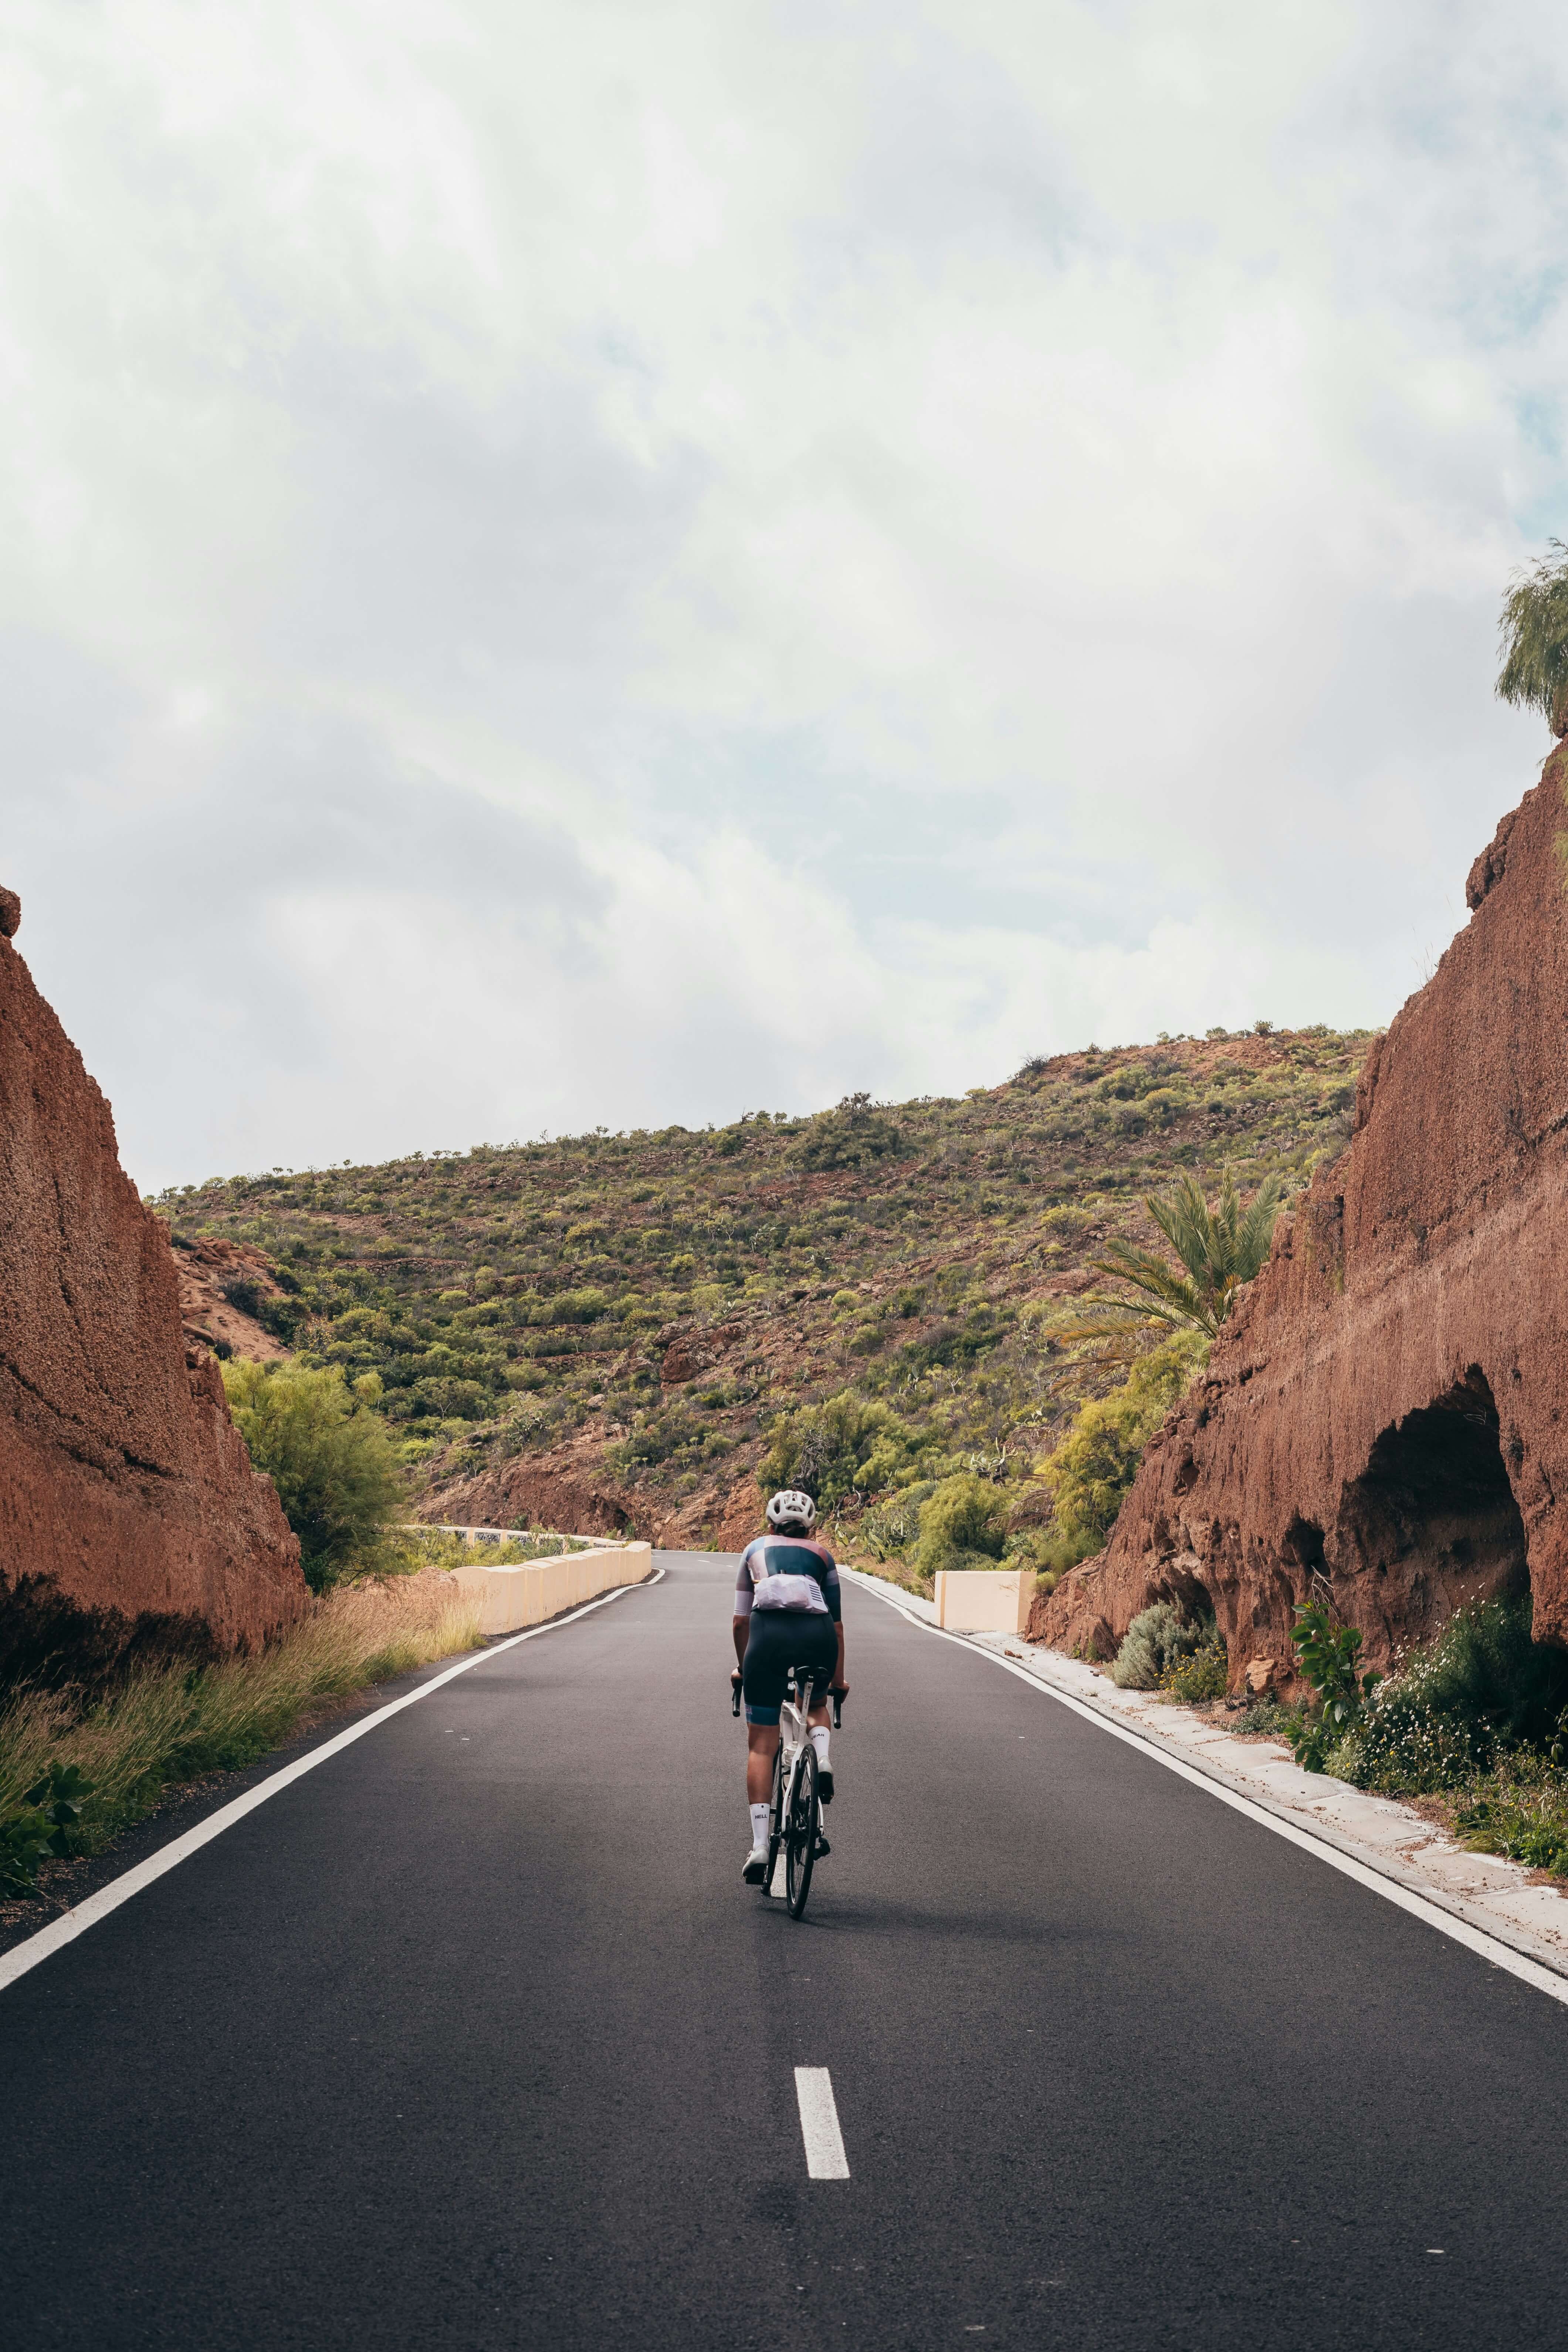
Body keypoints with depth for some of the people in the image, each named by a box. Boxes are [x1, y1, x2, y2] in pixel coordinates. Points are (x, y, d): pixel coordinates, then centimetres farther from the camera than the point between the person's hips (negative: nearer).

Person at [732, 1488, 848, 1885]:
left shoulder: (755, 1549, 29)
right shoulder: (822, 1554, 28)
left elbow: (741, 1620, 29)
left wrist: (743, 1668, 43)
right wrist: (838, 1680, 39)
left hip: (769, 1632, -1)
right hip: (818, 1635, 1)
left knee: (761, 1745, 7)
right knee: (817, 1702, 34)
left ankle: (759, 1846, -2)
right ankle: (823, 1759, 4)